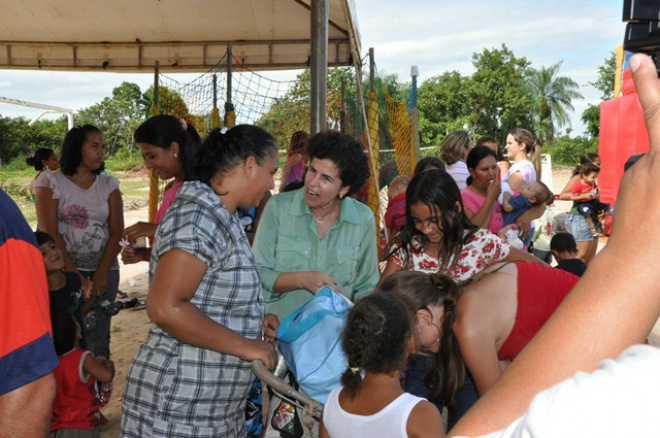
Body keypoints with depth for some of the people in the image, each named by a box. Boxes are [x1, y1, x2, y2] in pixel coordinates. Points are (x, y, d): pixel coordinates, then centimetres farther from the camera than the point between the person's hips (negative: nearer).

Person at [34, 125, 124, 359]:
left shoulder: (109, 184, 7)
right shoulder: (51, 181, -1)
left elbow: (117, 232, 1)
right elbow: (49, 233, -7)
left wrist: (101, 274, -11)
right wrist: (76, 275, -12)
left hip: (104, 271, 2)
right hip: (65, 271, -2)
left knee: (98, 339, 3)